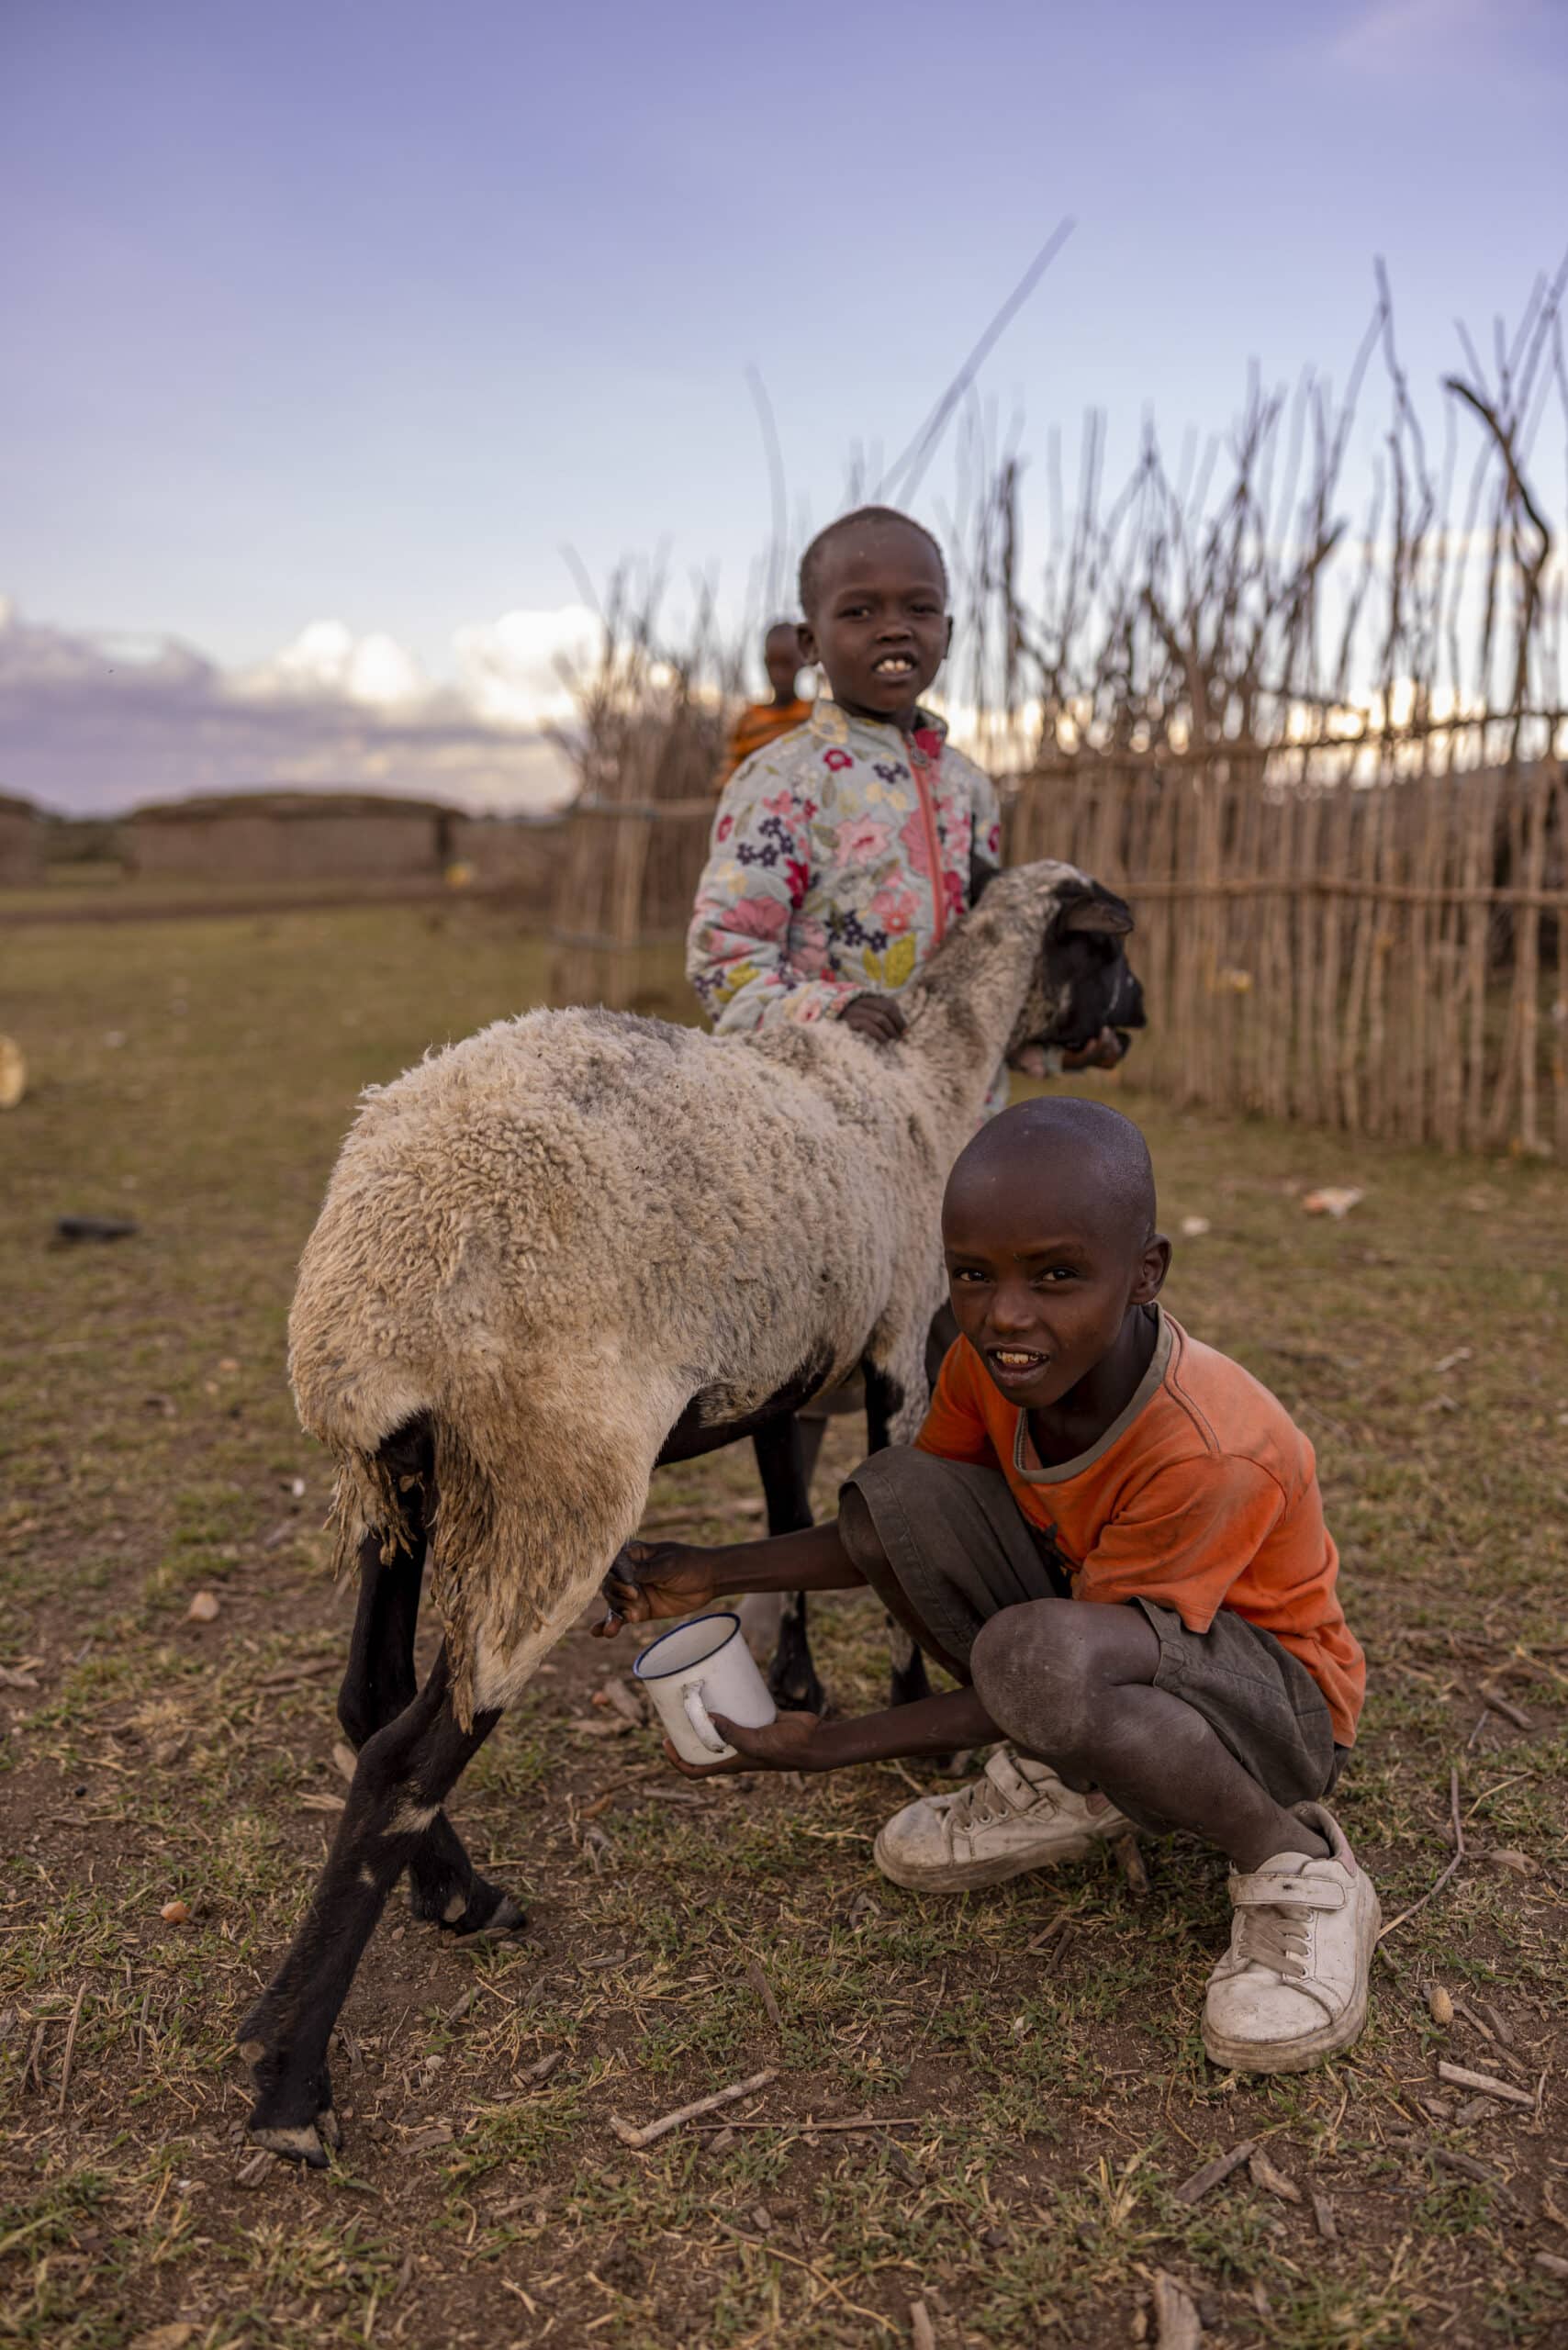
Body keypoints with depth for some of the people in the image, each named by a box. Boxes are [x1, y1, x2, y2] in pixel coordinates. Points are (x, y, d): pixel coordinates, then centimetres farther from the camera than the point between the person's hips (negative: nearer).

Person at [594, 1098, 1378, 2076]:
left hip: (1277, 1700, -6)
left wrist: (830, 1746, -23)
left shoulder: (1213, 1453, -33)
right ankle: (1065, 1790, 0)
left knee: (1033, 1656, -40)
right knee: (890, 1491, -18)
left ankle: (1301, 1871, -13)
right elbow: (898, 1540, 2)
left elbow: (1047, 1670, -25)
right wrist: (714, 1575, -10)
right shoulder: (990, 1363, -14)